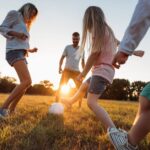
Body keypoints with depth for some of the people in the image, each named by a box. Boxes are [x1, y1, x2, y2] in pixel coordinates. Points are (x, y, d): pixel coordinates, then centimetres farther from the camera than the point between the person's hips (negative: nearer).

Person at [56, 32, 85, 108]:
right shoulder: (67, 47, 2)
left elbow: (82, 62, 16)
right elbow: (62, 58, 2)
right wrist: (60, 67, -14)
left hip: (76, 72, 3)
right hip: (67, 70, -2)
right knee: (61, 87, -11)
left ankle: (80, 106, 12)